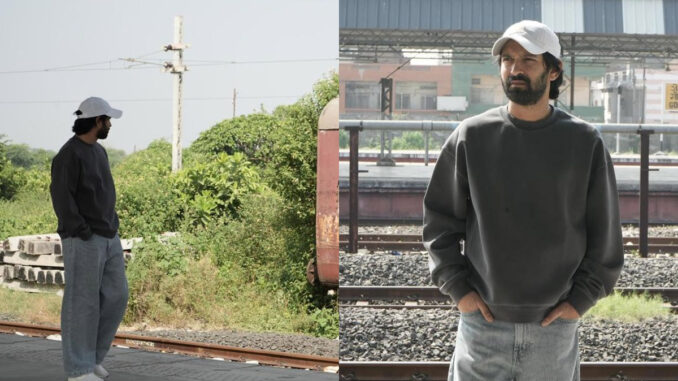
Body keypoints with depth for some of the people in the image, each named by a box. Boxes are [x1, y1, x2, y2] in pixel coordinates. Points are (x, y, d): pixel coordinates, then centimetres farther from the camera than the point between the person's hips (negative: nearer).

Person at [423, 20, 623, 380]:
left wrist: (581, 298, -3)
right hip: (482, 321, 0)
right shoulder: (470, 137, -1)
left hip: (555, 324, 0)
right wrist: (458, 289, -4)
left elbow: (605, 232, 3)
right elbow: (439, 220, 4)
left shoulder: (585, 143, -1)